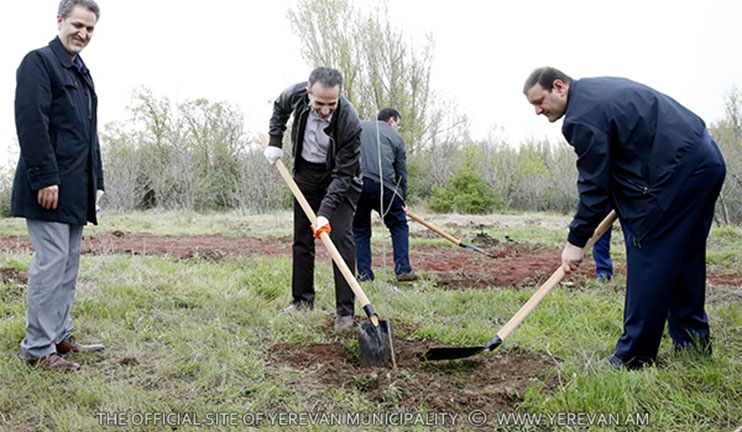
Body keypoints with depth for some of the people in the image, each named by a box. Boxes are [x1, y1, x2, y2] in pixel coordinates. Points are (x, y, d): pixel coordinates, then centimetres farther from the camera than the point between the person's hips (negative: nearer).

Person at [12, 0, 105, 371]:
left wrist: (96, 181, 18)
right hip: (50, 186, -9)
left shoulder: (82, 73, 21)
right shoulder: (39, 62, -5)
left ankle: (60, 336, 22)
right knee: (51, 263, -7)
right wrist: (45, 179, -20)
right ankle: (38, 348, 2)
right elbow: (32, 124, -15)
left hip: (76, 189, 9)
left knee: (69, 263, 12)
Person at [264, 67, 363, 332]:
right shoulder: (296, 95, -20)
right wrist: (275, 141, 0)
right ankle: (302, 300, 20)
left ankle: (345, 310, -11)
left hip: (339, 178, -4)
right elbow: (279, 107, 7)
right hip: (306, 172, 5)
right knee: (302, 238, 7)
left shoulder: (349, 121, -32)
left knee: (341, 236, -16)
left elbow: (343, 174, -28)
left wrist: (326, 211, -34)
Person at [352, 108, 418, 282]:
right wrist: (403, 201, 25)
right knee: (399, 224, 14)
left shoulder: (358, 127, 24)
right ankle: (403, 269, 9)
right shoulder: (396, 137, 17)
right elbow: (401, 173, 18)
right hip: (382, 184, -2)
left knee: (360, 230, 14)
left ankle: (364, 274, 9)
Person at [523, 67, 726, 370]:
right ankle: (693, 347, 27)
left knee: (648, 264, -5)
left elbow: (594, 185, -14)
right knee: (685, 262, 16)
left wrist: (576, 240, -8)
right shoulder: (595, 88, 17)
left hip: (677, 172, -11)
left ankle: (633, 358, 2)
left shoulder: (582, 117, -15)